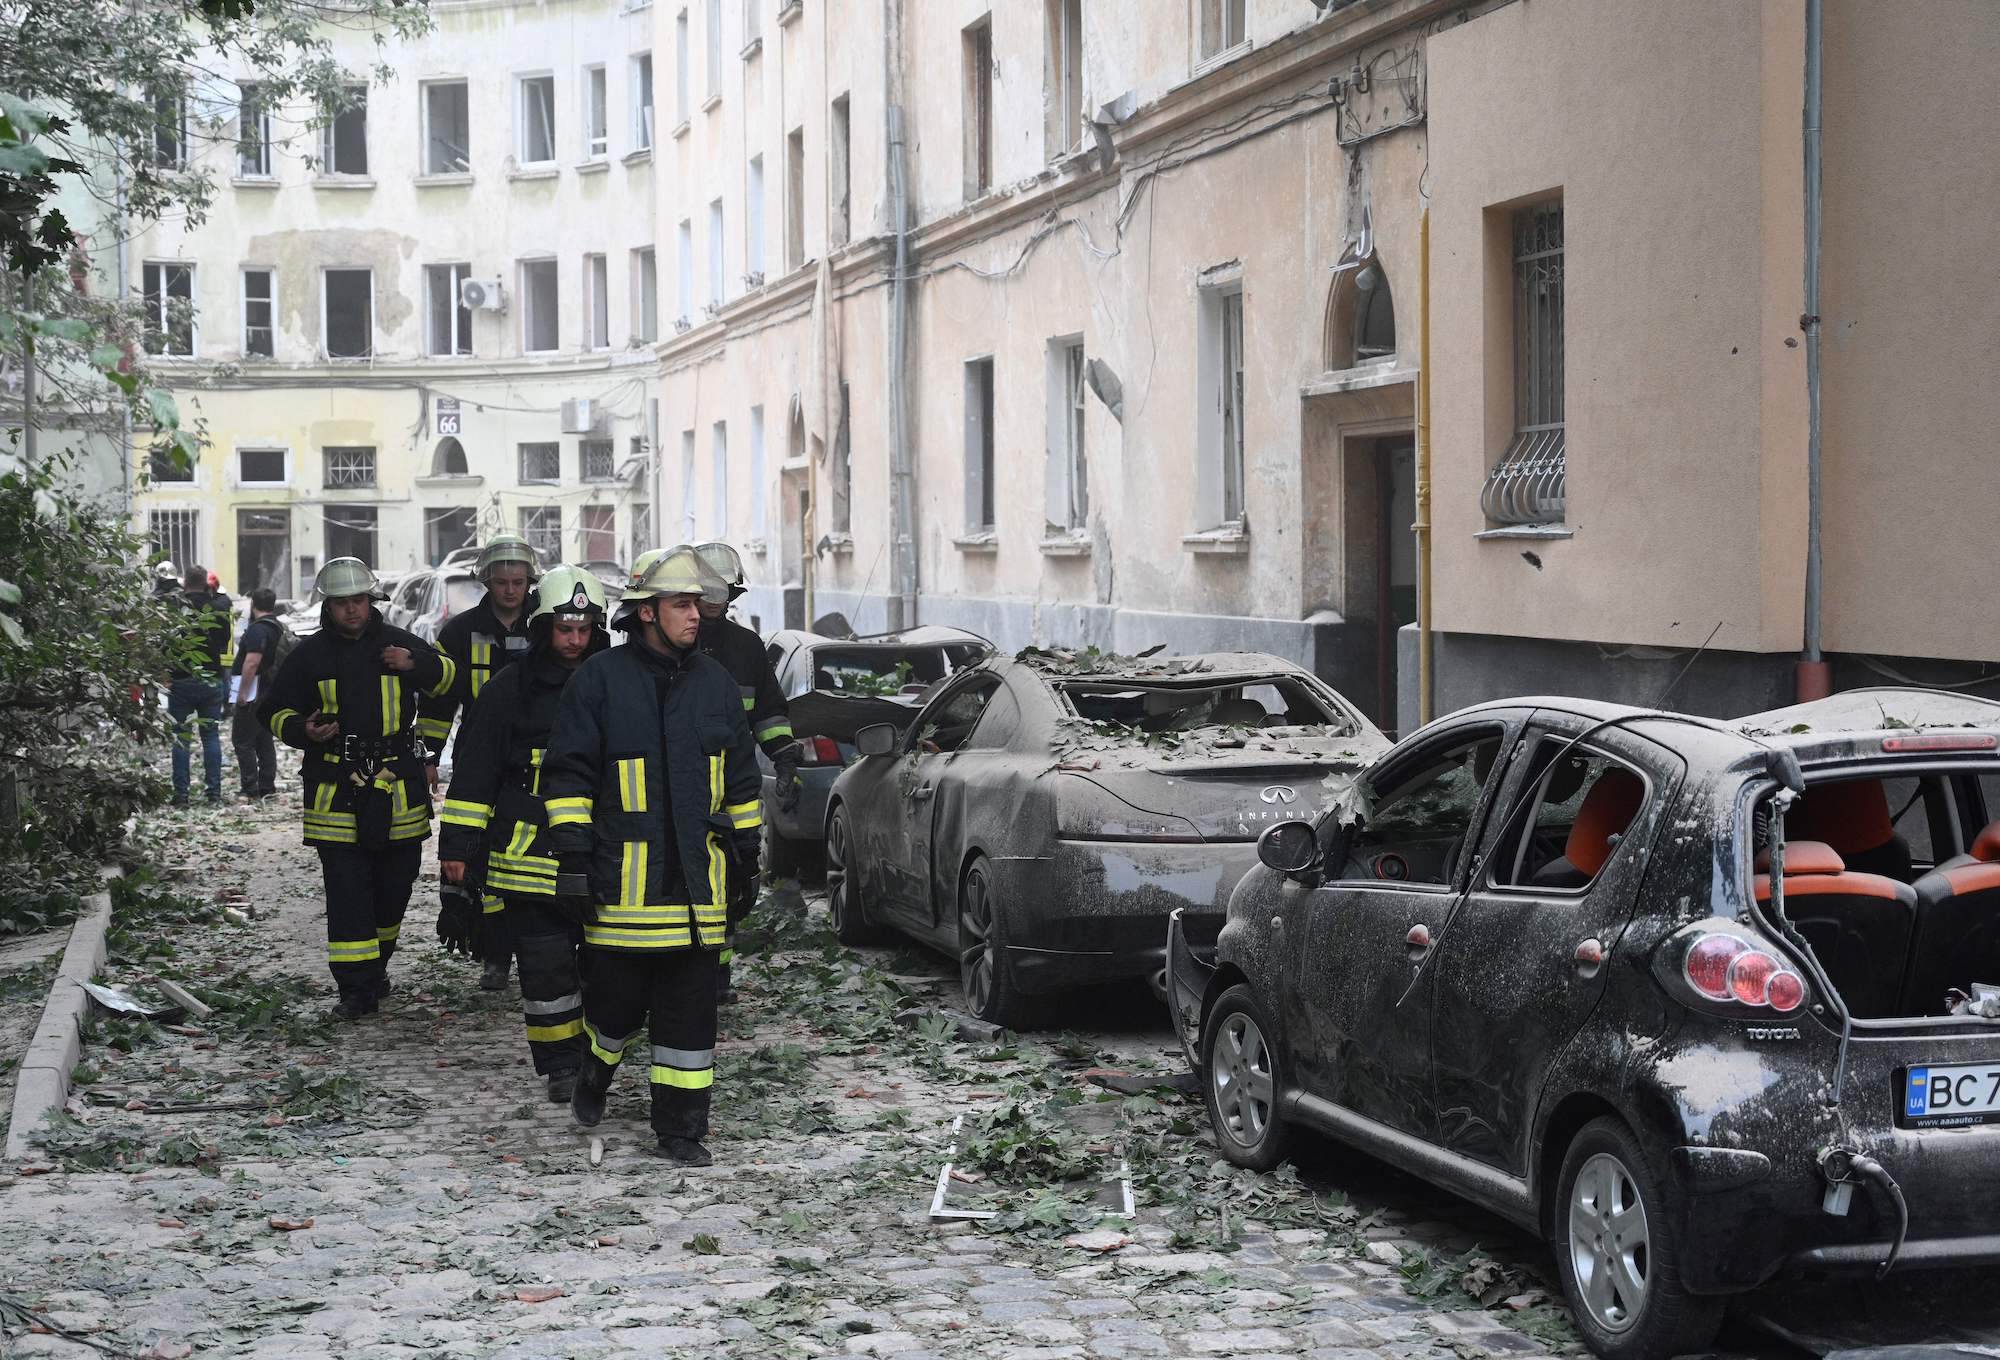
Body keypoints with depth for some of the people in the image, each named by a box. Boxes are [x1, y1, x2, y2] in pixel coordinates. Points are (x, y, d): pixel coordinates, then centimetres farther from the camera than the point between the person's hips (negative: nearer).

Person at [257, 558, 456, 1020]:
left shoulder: (398, 643, 6)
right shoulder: (309, 654, 4)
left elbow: (451, 678, 14)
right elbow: (274, 709, 11)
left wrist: (417, 665, -7)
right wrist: (303, 731, -11)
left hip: (399, 785, 2)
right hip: (336, 789, -2)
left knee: (395, 882, 11)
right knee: (346, 891, -7)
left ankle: (376, 964, 33)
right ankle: (355, 986, -5)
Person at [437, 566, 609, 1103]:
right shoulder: (510, 689, 0)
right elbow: (473, 772, 2)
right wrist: (457, 844, -2)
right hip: (529, 852, -2)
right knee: (546, 965, 1)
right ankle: (560, 1064, 11)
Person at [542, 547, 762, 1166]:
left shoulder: (715, 682, 10)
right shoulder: (600, 679, -3)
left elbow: (740, 777, 18)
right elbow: (567, 773, -2)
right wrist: (573, 859, -8)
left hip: (697, 879, 3)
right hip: (621, 877, -3)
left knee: (690, 1007, 3)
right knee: (616, 997, 4)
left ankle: (681, 1127, 11)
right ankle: (596, 1071, 36)